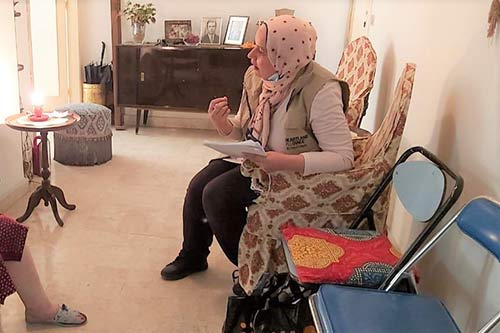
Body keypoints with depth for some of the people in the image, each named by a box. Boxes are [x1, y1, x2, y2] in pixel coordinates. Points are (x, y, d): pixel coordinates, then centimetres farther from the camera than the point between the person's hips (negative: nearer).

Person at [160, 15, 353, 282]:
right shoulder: (255, 77, -7)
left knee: (217, 194, -20)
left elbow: (343, 158, -27)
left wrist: (285, 162, -37)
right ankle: (192, 256, 20)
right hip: (254, 158, 7)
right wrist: (222, 123, -18)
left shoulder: (320, 91, -28)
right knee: (198, 186, -7)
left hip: (296, 170, -7)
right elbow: (243, 132, 5)